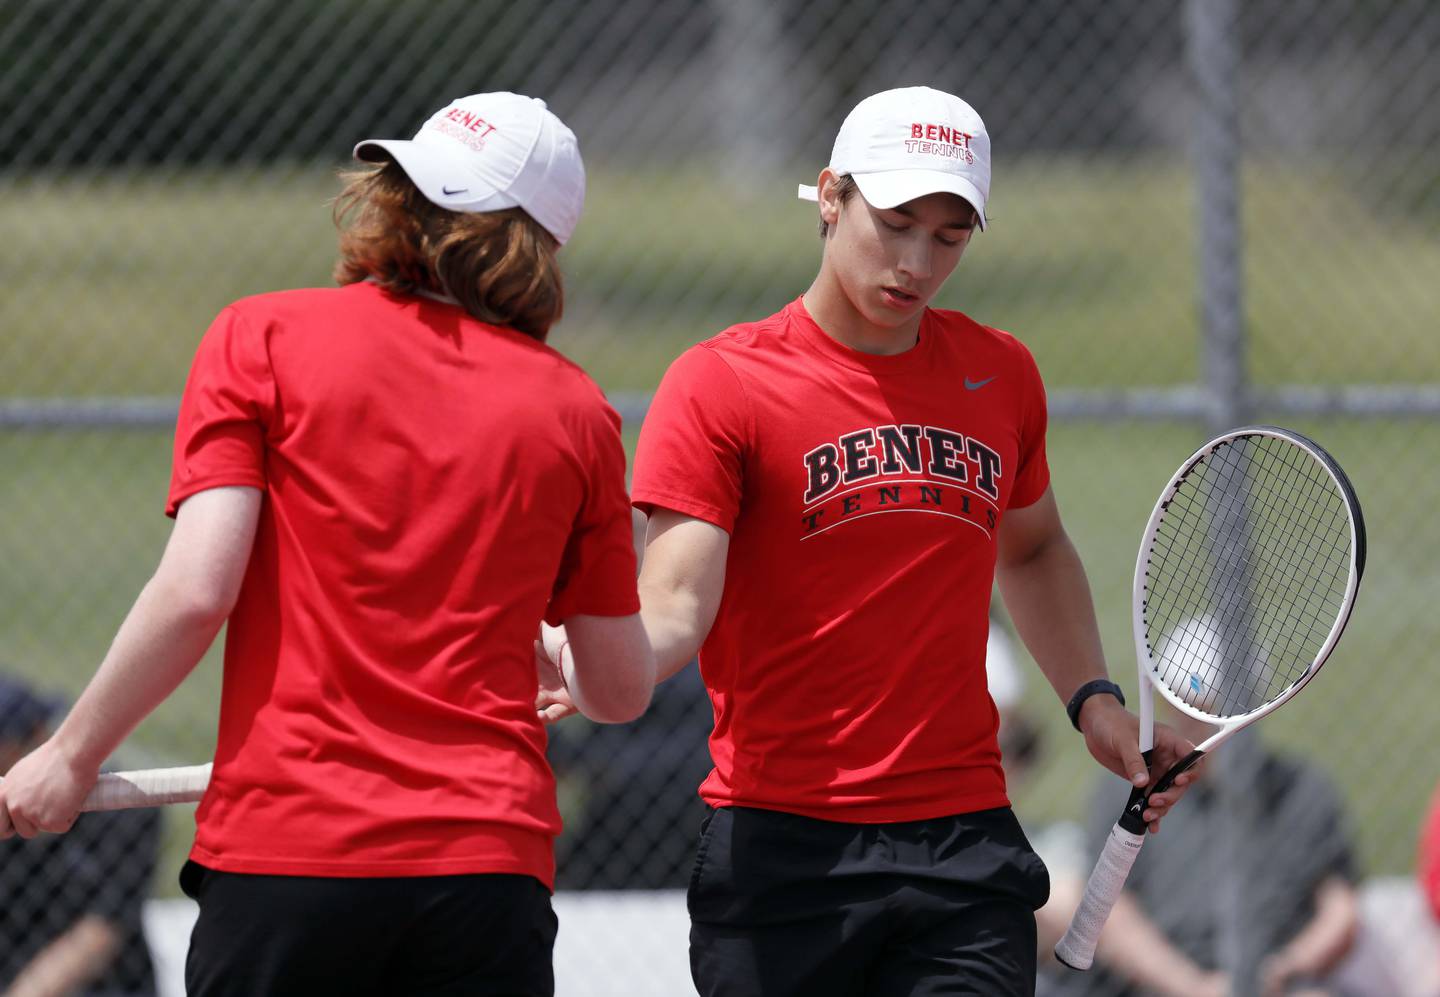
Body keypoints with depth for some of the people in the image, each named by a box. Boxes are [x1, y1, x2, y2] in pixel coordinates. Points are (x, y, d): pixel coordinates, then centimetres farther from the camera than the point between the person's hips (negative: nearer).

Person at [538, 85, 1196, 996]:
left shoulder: (1001, 376, 11)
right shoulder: (719, 385, -5)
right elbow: (675, 605, -16)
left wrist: (1094, 700, 18)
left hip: (964, 847, 3)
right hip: (780, 847, -3)